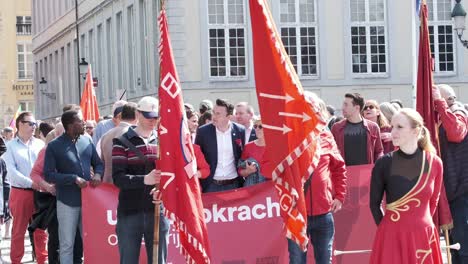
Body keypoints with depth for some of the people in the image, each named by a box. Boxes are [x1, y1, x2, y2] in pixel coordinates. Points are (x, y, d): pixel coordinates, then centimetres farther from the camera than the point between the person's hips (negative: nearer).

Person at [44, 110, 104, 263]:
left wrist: (98, 174, -10)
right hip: (67, 202, -4)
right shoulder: (54, 146, -7)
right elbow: (49, 175, -10)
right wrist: (74, 178, -18)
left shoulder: (87, 141, 5)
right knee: (67, 245, 5)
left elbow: (98, 163, 13)